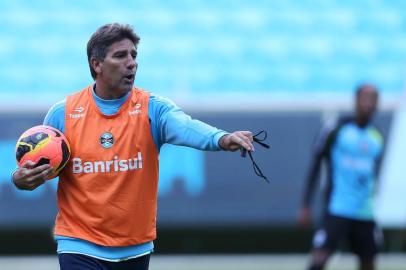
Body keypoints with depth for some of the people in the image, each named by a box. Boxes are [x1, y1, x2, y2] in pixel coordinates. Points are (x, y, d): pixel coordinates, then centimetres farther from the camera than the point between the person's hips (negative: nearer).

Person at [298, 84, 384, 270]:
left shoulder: (377, 138, 10)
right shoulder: (335, 130, -5)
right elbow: (315, 168, -2)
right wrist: (306, 206, -6)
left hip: (365, 214, 5)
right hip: (336, 210, -5)